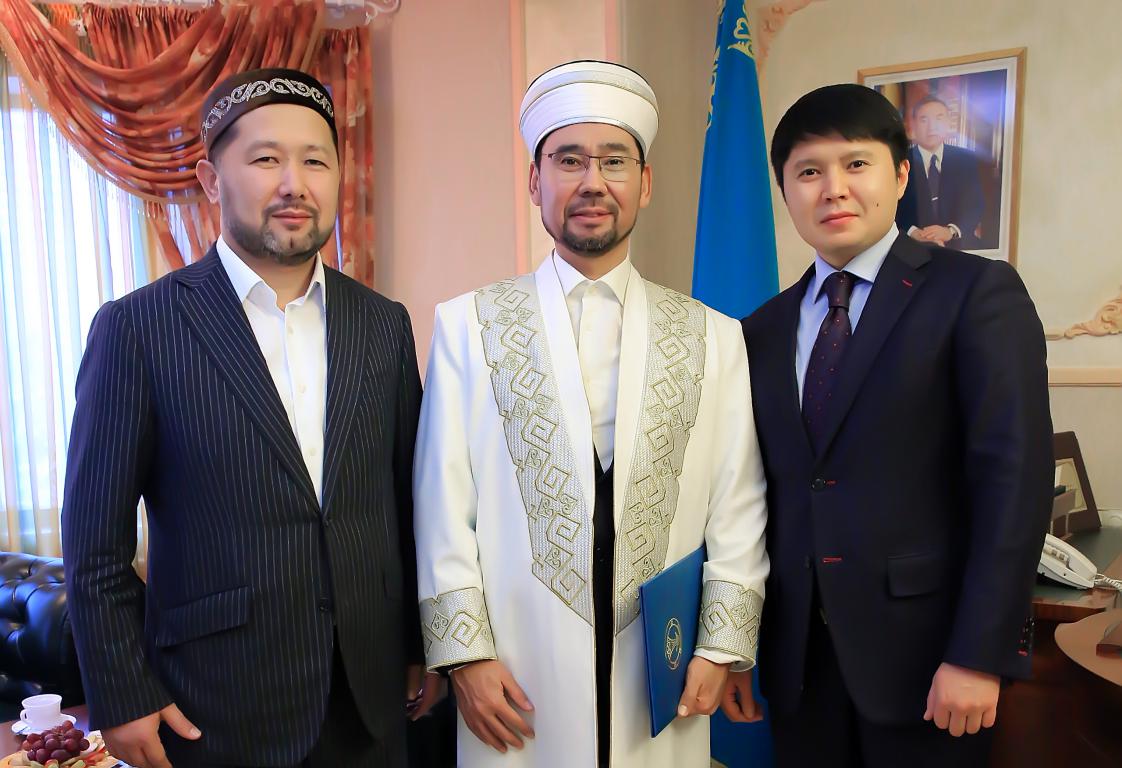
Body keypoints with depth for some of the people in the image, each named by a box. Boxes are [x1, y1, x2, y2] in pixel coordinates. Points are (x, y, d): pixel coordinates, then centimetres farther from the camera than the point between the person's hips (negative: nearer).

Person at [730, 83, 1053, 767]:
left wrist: (980, 655, -15)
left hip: (922, 650, -3)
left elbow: (1013, 477, -12)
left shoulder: (978, 293, -6)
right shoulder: (765, 330, 7)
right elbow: (761, 491, 7)